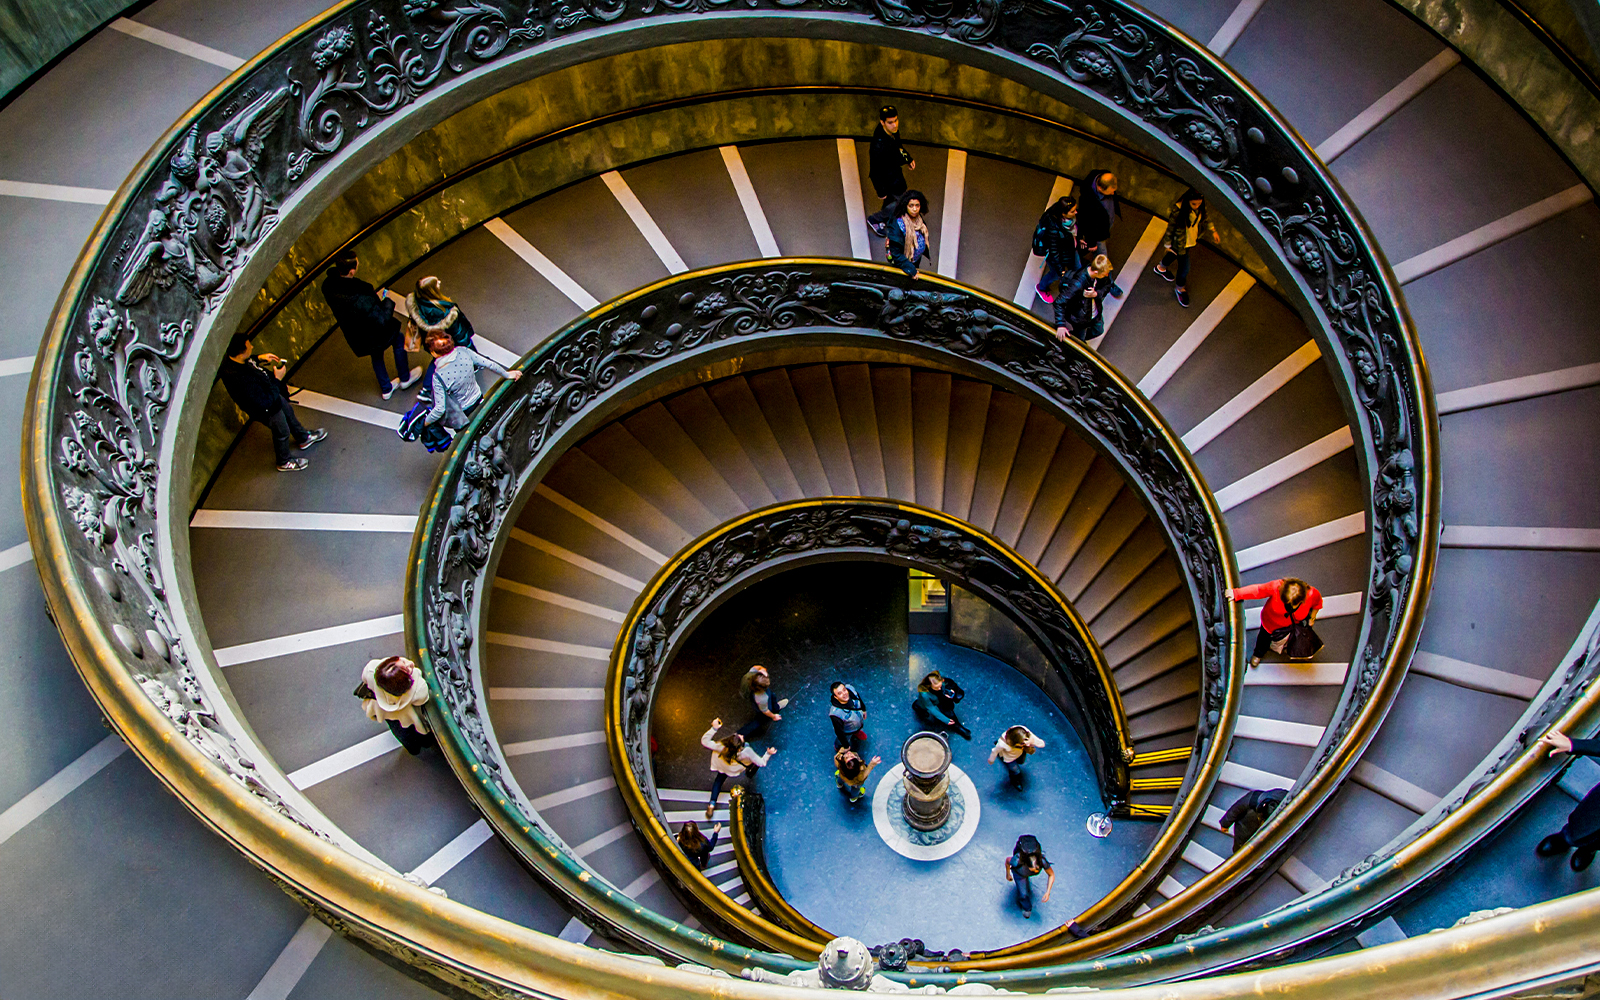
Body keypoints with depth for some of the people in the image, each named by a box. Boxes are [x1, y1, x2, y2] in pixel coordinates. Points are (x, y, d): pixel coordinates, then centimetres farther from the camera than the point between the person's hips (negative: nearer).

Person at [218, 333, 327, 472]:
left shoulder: (230, 360, -21)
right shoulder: (242, 381, -46)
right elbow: (265, 402, -36)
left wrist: (259, 358, -5)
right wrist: (277, 380, -30)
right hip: (267, 410, -8)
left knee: (289, 412, 31)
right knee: (282, 432, 19)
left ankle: (303, 438, 60)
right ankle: (284, 462, 47)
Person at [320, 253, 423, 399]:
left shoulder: (328, 285, -20)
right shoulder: (359, 300, -43)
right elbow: (382, 321, -34)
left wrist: (372, 294, -3)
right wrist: (387, 303, -18)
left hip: (353, 336, 6)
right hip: (374, 336, -6)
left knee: (376, 355, 33)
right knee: (399, 338, 26)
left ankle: (386, 389, 53)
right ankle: (405, 378, 45)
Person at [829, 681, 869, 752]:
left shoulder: (850, 689, -35)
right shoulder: (835, 713, -48)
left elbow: (858, 698, -7)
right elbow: (839, 732, -30)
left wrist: (863, 709, 10)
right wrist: (846, 746, -15)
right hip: (847, 731, -5)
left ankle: (856, 732, 71)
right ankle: (837, 747, 62)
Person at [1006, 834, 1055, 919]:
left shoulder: (1042, 861, -44)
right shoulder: (1017, 861, -47)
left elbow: (1052, 875, -24)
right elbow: (1007, 861, -22)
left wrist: (1048, 892, -28)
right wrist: (1008, 874, -4)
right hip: (1019, 872, -2)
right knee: (1023, 893, 0)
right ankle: (1027, 908, 33)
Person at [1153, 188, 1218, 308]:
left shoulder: (1200, 207, -20)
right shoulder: (1178, 210, -36)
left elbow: (1205, 216, 4)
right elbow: (1170, 227, -21)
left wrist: (1212, 230, 2)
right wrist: (1168, 244, -10)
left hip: (1192, 240, 6)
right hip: (1180, 243, -6)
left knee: (1174, 255, 33)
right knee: (1184, 268, 6)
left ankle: (1161, 267, 63)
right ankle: (1180, 288, 35)